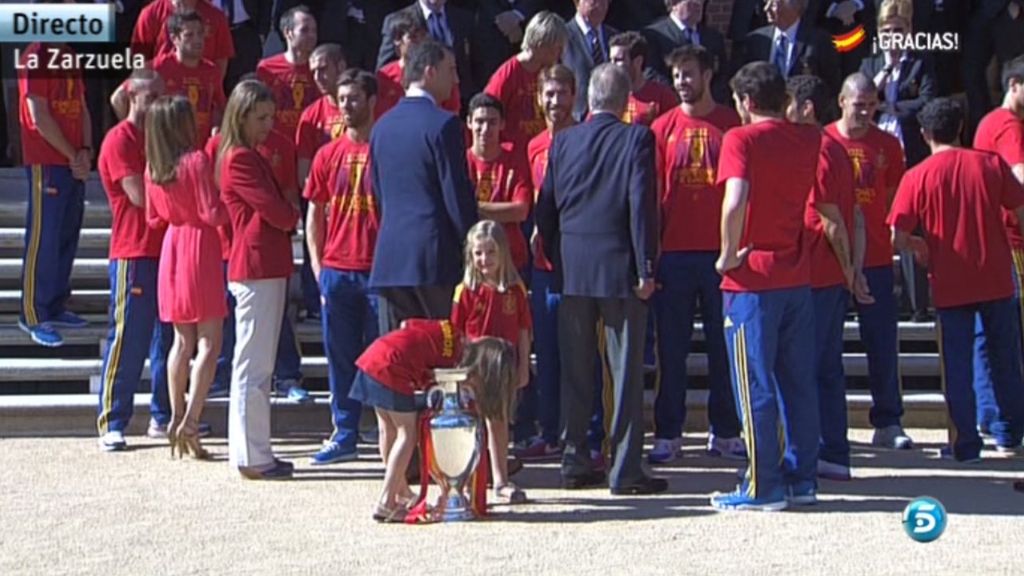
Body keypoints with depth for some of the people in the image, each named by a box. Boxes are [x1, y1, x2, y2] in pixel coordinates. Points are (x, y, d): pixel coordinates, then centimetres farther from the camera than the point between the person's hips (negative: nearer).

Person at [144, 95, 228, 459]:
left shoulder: (152, 167, 4)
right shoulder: (196, 160, -14)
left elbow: (154, 218, 11)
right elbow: (213, 214, -16)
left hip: (172, 248, 6)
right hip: (201, 250, -6)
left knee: (182, 340, 13)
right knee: (209, 342, -3)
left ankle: (177, 419, 13)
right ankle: (191, 421, -11)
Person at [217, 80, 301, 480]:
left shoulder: (250, 157, 20)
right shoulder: (239, 159, -11)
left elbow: (278, 211, 16)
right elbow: (279, 214, -15)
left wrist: (287, 210, -3)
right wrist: (294, 209, 4)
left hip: (268, 269, 10)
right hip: (257, 269, -10)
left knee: (257, 365, 13)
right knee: (254, 365, -6)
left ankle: (253, 452, 19)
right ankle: (252, 457, -3)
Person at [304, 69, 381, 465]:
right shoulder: (328, 155, 10)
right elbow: (315, 213, 15)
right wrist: (317, 264, 7)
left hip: (380, 269, -4)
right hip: (336, 270, 4)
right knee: (341, 355, 8)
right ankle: (345, 435, 16)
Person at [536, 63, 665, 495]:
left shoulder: (562, 141, 5)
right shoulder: (635, 139, -6)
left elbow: (545, 209, 7)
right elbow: (642, 205, -13)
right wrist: (646, 269, -9)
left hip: (572, 269, 4)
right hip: (619, 268, -4)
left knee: (575, 371, 10)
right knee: (626, 370, 0)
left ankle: (574, 461, 13)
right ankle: (626, 469, 0)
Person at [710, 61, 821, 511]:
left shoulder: (742, 139, -11)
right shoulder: (810, 140, 8)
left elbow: (735, 201, -24)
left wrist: (729, 254, -14)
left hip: (753, 278, -6)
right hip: (797, 275, 6)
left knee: (755, 385, 0)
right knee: (798, 381, 12)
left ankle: (763, 486, 2)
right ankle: (802, 478, 17)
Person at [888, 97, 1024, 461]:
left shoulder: (917, 177, -6)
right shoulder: (991, 164, -2)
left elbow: (898, 239, -10)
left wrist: (920, 248, 11)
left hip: (950, 284, -2)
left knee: (957, 365, 6)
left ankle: (965, 443, 8)